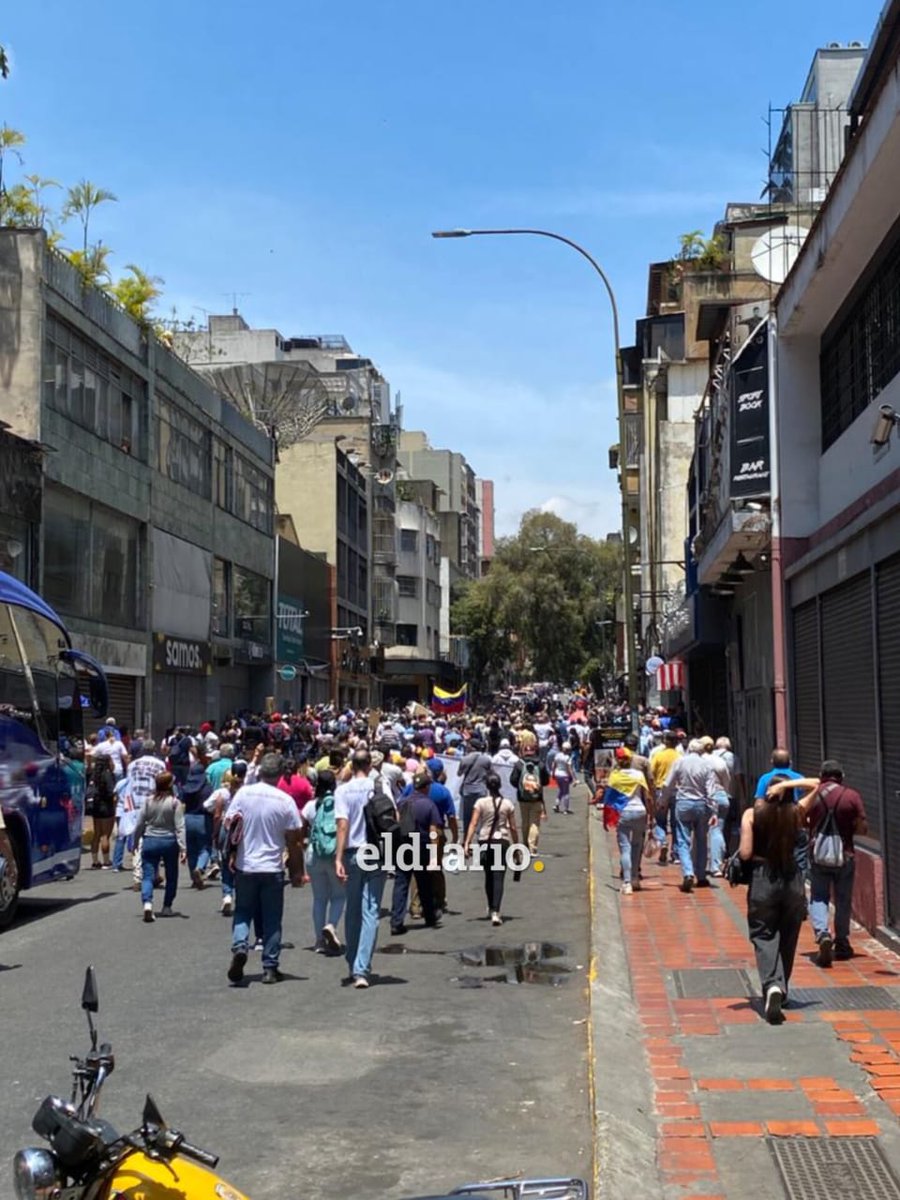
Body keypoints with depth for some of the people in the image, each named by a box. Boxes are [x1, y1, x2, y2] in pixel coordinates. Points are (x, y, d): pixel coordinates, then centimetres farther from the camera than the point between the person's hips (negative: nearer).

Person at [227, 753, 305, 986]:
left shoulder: (243, 794, -5)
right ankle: (270, 968, 10)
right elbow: (294, 841, -4)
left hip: (245, 866, 1)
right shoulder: (285, 801, -8)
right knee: (272, 919, 8)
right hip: (273, 868, -1)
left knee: (243, 913, 14)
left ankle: (239, 947, -12)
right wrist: (297, 872, 7)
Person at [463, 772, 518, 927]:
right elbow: (513, 828, 2)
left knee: (488, 876, 18)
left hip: (485, 842, 1)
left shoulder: (481, 803, -3)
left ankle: (491, 909, 33)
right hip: (502, 842, -1)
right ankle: (495, 912, -18)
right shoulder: (507, 804, 0)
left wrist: (467, 843, -13)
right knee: (498, 878, -4)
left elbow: (473, 824, -11)